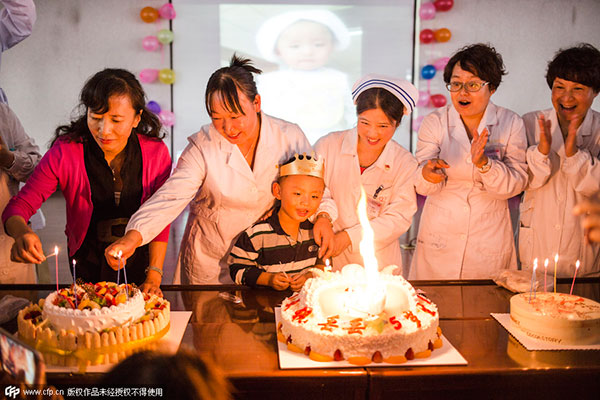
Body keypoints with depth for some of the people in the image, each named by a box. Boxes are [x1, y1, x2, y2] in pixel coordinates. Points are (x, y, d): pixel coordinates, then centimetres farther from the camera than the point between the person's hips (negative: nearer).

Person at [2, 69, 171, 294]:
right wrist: (22, 234, -40)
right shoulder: (65, 152, -21)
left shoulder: (156, 152, -18)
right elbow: (18, 206, -17)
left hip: (140, 259, 1)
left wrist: (154, 275, -13)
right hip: (87, 262, 0)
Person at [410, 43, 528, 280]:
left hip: (489, 237, 0)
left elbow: (517, 184, -10)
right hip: (439, 235, 0)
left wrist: (485, 164, -28)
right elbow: (422, 186, -12)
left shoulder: (511, 123, -5)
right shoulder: (434, 122, -6)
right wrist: (428, 173, -35)